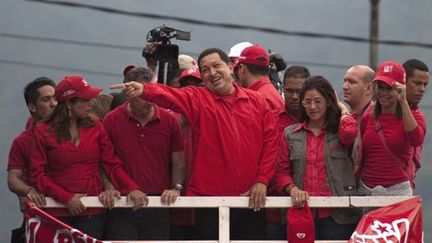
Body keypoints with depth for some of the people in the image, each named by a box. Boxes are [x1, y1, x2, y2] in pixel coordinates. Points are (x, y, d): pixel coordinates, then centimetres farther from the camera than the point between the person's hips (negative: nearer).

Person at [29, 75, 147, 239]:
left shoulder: (94, 126, 6)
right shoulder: (44, 132, -1)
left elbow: (113, 165, 4)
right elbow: (38, 174, -3)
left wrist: (132, 189, -11)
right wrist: (66, 198, -13)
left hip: (92, 212, 2)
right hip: (58, 212, -2)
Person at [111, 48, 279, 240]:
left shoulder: (257, 101, 8)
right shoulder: (197, 98, 1)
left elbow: (270, 140, 6)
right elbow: (169, 96, -18)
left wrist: (262, 181, -3)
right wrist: (143, 90, -40)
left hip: (251, 200, 2)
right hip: (210, 200, -2)